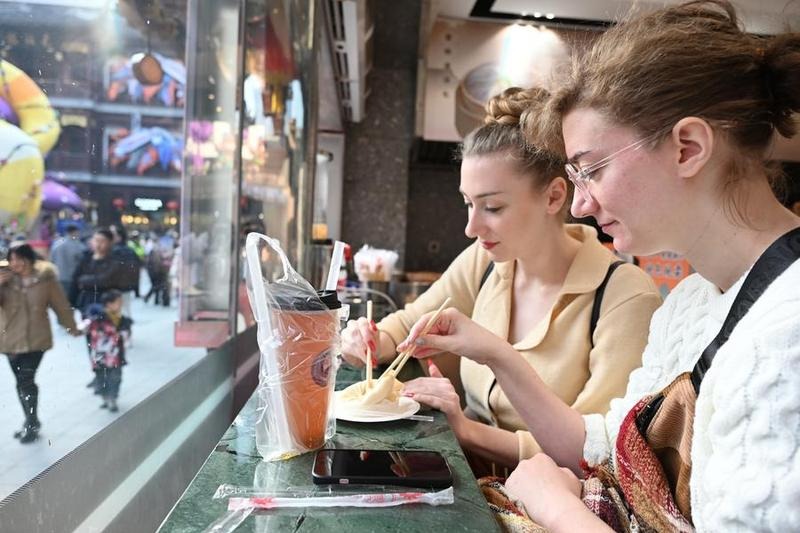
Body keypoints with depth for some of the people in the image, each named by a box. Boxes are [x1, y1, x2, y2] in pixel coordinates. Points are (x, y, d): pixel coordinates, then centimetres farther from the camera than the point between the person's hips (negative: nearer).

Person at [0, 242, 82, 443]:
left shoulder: (46, 278, -7)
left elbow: (61, 305, 1)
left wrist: (72, 328, 10)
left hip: (36, 339, -4)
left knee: (26, 380, -13)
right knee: (21, 382, 14)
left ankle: (31, 423, 3)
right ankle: (31, 421, 30)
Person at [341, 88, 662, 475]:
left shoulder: (624, 296, -18)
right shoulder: (484, 261, -1)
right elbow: (407, 324, 12)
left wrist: (469, 429, -23)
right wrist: (369, 341, -9)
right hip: (470, 478, 6)